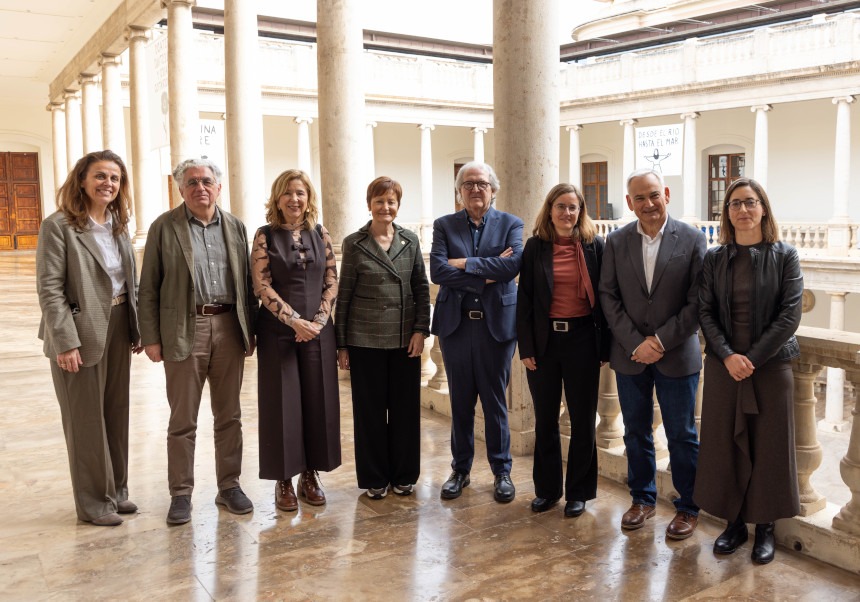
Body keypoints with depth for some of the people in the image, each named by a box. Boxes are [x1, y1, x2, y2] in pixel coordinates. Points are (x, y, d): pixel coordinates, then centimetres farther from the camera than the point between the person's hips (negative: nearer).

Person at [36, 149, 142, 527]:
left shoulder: (118, 224, 10)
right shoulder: (59, 225, -10)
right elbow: (49, 288, -14)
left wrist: (138, 329, 5)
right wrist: (65, 342, -19)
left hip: (118, 329, 7)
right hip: (82, 333, -6)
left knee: (117, 414, 14)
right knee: (87, 420, 5)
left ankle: (116, 490, 28)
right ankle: (93, 501, 18)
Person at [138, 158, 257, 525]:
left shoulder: (235, 227, 9)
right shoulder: (164, 227, 0)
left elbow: (246, 282, 10)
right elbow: (148, 287, -1)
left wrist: (251, 330, 6)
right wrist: (150, 337, -6)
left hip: (229, 327, 3)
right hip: (185, 330, -3)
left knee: (229, 415, 10)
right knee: (183, 419, 4)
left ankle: (229, 486, 23)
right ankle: (181, 493, 16)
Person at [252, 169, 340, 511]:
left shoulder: (320, 235, 8)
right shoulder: (266, 236, -1)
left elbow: (331, 282, 5)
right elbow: (262, 285, -8)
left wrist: (318, 320, -8)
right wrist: (295, 321, -16)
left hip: (318, 330, 3)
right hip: (278, 330, -3)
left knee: (318, 402, 6)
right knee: (282, 403, 3)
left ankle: (310, 476, 21)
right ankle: (284, 481, 15)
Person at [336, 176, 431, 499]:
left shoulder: (410, 241, 5)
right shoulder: (354, 243, -1)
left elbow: (422, 288, 7)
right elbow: (344, 294, 1)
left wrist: (421, 329, -4)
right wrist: (341, 344, -1)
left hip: (406, 339, 2)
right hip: (365, 339, -2)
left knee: (405, 407, 8)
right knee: (370, 409, 7)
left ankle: (403, 475, 24)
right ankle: (374, 478, 22)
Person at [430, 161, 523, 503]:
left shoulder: (510, 224, 3)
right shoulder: (444, 226, 5)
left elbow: (513, 264, -16)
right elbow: (437, 271, -10)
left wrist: (465, 264, -15)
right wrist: (486, 276, -15)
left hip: (497, 322, -1)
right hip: (455, 323, 1)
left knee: (495, 401, 8)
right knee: (461, 402, 11)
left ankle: (502, 471, 22)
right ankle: (460, 469, 26)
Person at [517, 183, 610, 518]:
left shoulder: (594, 245, -1)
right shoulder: (535, 247, 0)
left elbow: (603, 297, 0)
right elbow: (524, 299, 0)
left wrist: (605, 347, -4)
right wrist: (526, 347, -6)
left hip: (582, 338, -1)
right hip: (544, 339, 1)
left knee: (582, 419, 9)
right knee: (545, 419, 12)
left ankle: (578, 491, 24)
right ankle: (547, 488, 27)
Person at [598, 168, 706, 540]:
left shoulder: (692, 239, -4)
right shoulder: (616, 241, 2)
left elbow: (697, 302, -8)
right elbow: (609, 297, -1)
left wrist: (660, 341, -14)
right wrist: (635, 344, -10)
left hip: (677, 356, -2)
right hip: (630, 355, 3)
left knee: (682, 436, 7)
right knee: (635, 433, 14)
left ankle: (688, 508, 23)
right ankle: (643, 499, 31)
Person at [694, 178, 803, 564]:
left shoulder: (784, 256, -2)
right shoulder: (714, 258, 3)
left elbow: (790, 315, -8)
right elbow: (705, 313, 0)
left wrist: (752, 358, -15)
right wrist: (728, 356, -14)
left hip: (770, 365, -2)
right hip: (723, 366, 2)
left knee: (768, 446, 6)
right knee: (725, 445, 6)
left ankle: (765, 527, 21)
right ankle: (734, 522, 22)